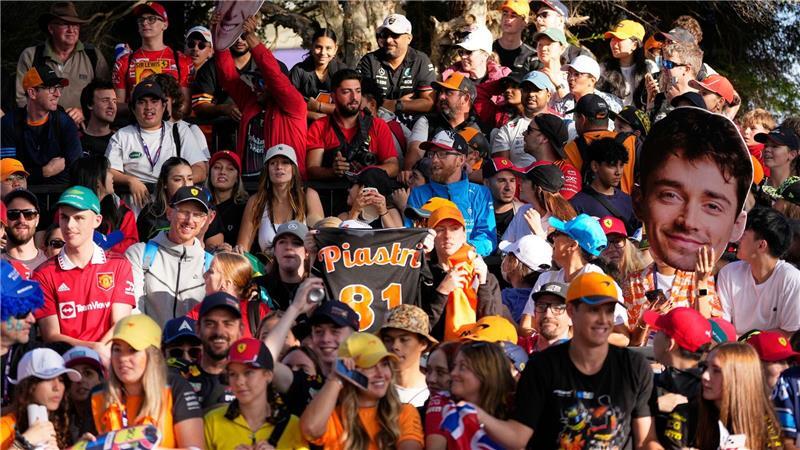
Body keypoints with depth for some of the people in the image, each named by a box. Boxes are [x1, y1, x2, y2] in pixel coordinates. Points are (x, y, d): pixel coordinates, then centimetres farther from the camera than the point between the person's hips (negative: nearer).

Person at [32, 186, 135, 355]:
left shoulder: (119, 265, 10)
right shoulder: (44, 274, 8)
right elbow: (51, 336, 0)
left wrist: (99, 353, -18)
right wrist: (94, 348, -18)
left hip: (107, 361, 1)